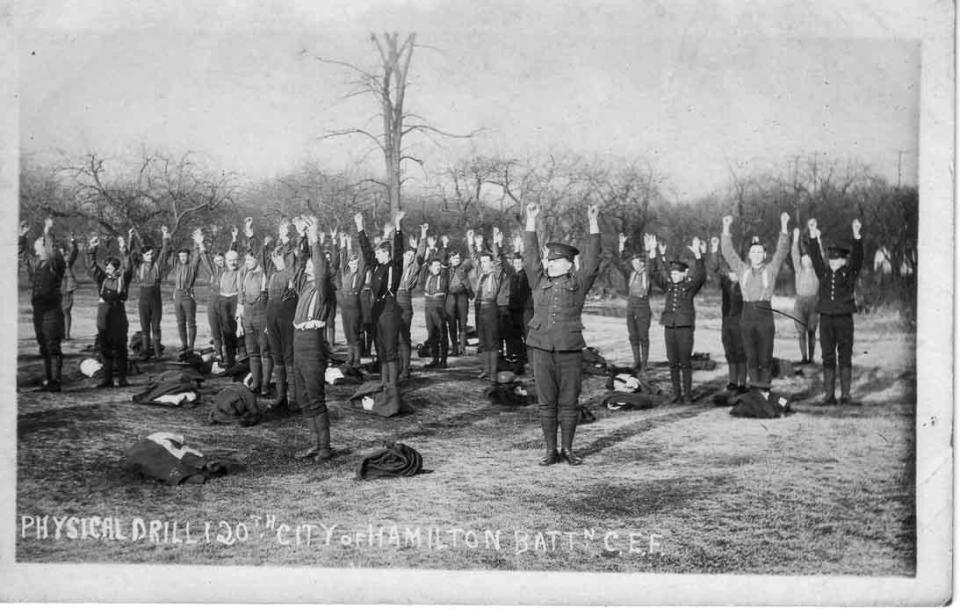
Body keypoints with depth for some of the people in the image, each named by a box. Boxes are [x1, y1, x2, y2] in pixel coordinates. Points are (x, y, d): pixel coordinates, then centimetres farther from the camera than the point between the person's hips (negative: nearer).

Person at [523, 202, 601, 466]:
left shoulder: (578, 282, 8)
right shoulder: (539, 281, 12)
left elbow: (592, 259, 1)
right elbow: (530, 255, 9)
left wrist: (593, 223, -4)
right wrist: (531, 220, 5)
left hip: (571, 349, -1)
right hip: (542, 348, 2)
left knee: (569, 402, 3)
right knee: (547, 403, 4)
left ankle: (568, 449, 14)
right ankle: (551, 450, 11)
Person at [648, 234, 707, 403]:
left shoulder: (690, 286, 1)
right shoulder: (667, 286, 10)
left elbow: (700, 276, -16)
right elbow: (654, 273, 2)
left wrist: (698, 255, -27)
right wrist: (653, 252, -8)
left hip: (685, 327, -4)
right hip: (669, 327, 4)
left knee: (685, 362, -2)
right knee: (673, 363, 6)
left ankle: (687, 394, 5)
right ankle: (677, 394, 12)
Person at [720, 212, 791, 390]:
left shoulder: (770, 269, 5)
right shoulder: (743, 269, 10)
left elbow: (782, 251, -2)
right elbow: (728, 252, 9)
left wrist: (784, 225, -10)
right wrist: (726, 228, 3)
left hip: (765, 314, -2)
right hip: (747, 314, 2)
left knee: (765, 356, -1)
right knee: (751, 356, 6)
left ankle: (765, 387, 5)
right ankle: (754, 388, 12)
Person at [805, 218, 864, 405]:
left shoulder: (850, 272, 5)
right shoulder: (824, 273, 11)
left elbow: (858, 257, -8)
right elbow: (815, 257, 4)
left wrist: (856, 236, -21)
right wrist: (813, 236, -6)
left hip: (844, 319, -2)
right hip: (826, 319, 2)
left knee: (845, 357, 1)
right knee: (828, 358, 3)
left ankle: (845, 395, 3)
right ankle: (829, 395, 6)